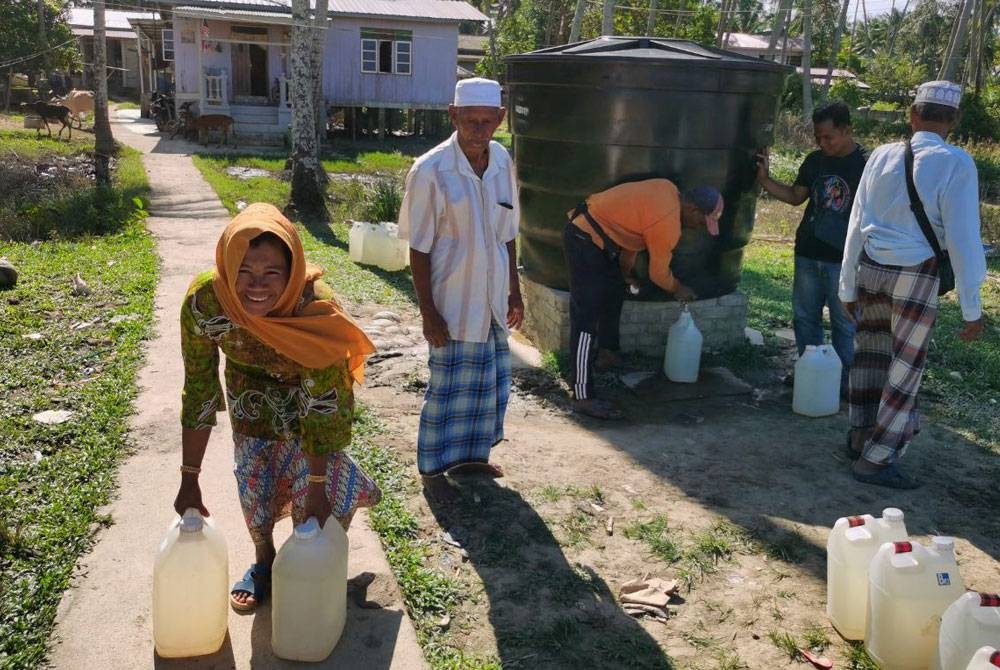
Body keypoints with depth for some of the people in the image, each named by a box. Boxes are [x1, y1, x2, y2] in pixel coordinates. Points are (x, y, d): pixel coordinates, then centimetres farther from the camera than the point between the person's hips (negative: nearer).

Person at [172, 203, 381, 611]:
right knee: (253, 478, 6)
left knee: (310, 479, -4)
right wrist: (189, 481, -17)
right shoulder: (203, 302, -35)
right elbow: (198, 391, -23)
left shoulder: (316, 308, -41)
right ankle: (263, 561, 35)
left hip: (312, 388, -2)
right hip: (251, 388, 2)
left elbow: (323, 404, -30)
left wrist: (317, 487, -23)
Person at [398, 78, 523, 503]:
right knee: (448, 389, 6)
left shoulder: (502, 162, 0)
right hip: (452, 305, -6)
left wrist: (514, 293, 11)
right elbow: (419, 249, -13)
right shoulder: (431, 171, -17)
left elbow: (507, 235, 9)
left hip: (492, 301, 6)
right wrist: (428, 313, -13)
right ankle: (431, 470, 25)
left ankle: (469, 455, 37)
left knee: (490, 384, 17)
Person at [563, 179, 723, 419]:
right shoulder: (668, 224, -21)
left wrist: (625, 270, 25)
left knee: (615, 292, 24)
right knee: (587, 318, -12)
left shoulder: (669, 191, 5)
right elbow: (658, 274, -7)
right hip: (584, 239, -11)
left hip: (590, 229, 11)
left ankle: (608, 350, 44)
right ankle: (583, 396, -12)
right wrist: (679, 289, 14)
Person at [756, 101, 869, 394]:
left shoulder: (866, 164, -9)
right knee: (804, 317, 14)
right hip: (807, 255, 5)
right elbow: (795, 196, 15)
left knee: (844, 323, 3)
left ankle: (845, 381, 15)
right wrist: (765, 179, 3)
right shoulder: (815, 161, 6)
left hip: (844, 260, -5)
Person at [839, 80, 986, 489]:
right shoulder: (955, 164, -11)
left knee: (871, 353, 22)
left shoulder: (883, 156, 2)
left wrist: (848, 286, 14)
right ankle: (876, 461, 13)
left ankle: (860, 437, 35)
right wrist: (971, 308, -7)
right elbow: (963, 239, -14)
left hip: (870, 269, 5)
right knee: (906, 369, 8)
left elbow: (857, 224, 5)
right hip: (915, 278, -4)